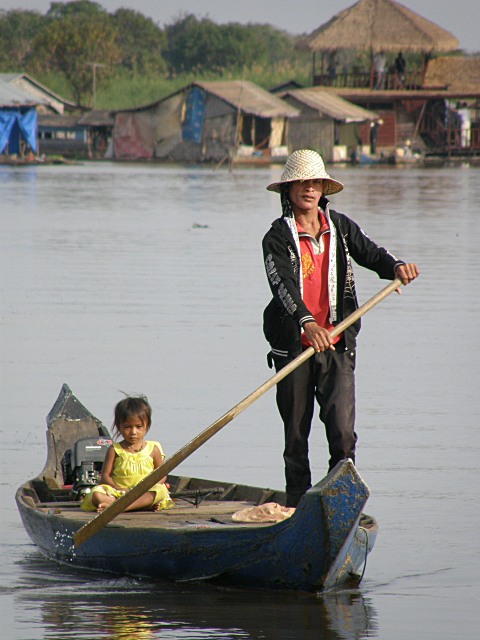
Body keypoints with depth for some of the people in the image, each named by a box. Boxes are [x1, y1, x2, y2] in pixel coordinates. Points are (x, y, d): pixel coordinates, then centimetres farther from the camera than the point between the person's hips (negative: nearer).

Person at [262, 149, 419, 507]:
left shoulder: (340, 227, 9)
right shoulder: (278, 237, -4)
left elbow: (370, 253, 2)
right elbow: (283, 284, -18)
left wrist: (396, 266, -23)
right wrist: (307, 322, -35)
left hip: (337, 345, 2)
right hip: (293, 346, -2)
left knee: (342, 430, -9)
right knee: (296, 433, 5)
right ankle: (297, 503, 15)